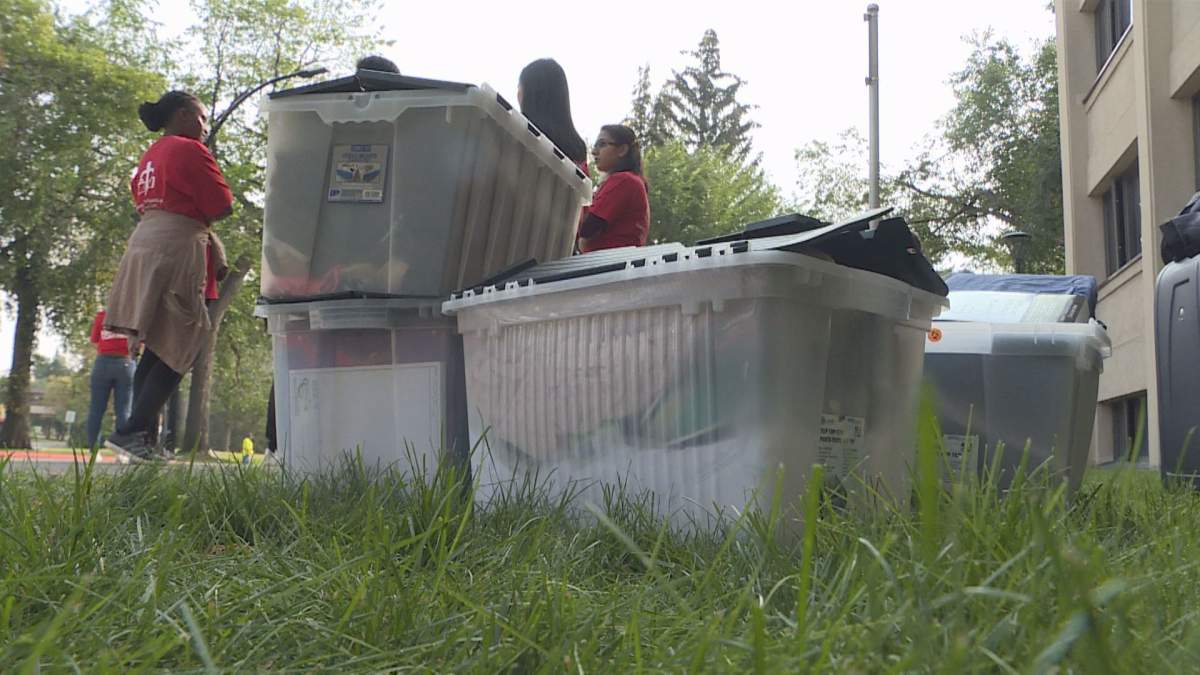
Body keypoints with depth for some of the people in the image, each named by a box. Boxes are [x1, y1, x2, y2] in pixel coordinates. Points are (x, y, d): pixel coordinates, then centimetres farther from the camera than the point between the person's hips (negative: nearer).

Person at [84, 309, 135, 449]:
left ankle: (93, 449, 2)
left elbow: (94, 339, 7)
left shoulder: (101, 314, 5)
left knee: (96, 409, 5)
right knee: (123, 410, -1)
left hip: (103, 362, 1)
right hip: (125, 363, -1)